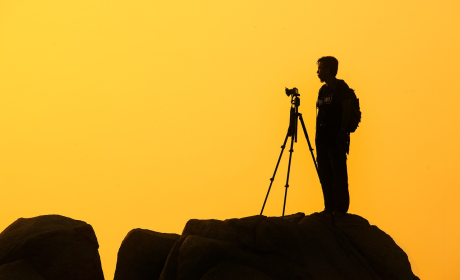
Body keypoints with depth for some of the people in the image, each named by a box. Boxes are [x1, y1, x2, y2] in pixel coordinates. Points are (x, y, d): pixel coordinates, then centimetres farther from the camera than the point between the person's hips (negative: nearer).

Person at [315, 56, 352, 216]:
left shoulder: (341, 87, -7)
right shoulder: (323, 90, 17)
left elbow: (347, 109, -13)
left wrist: (342, 131, -19)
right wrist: (317, 134, 15)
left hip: (336, 139, -9)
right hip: (322, 139, 9)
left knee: (338, 174, -6)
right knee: (324, 174, 9)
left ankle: (341, 208, -2)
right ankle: (329, 208, 15)